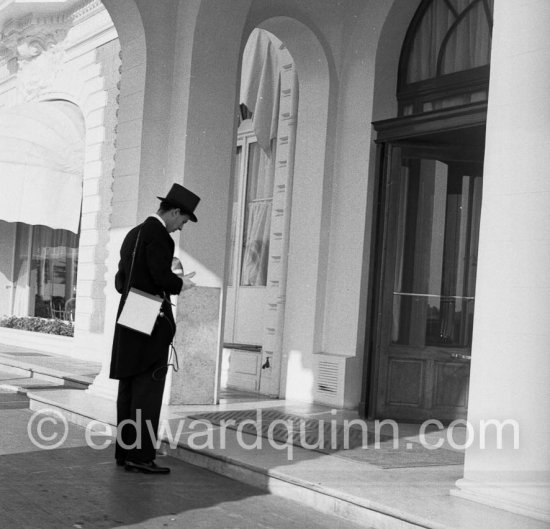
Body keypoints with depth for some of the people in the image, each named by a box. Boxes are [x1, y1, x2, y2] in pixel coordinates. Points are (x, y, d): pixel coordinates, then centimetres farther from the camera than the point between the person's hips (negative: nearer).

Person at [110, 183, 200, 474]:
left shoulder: (133, 234, 17)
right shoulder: (158, 235, -12)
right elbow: (163, 277, -22)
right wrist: (181, 284, -1)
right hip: (153, 322, -9)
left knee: (129, 389, 10)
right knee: (148, 390, -8)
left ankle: (125, 451, 13)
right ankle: (141, 455, -8)